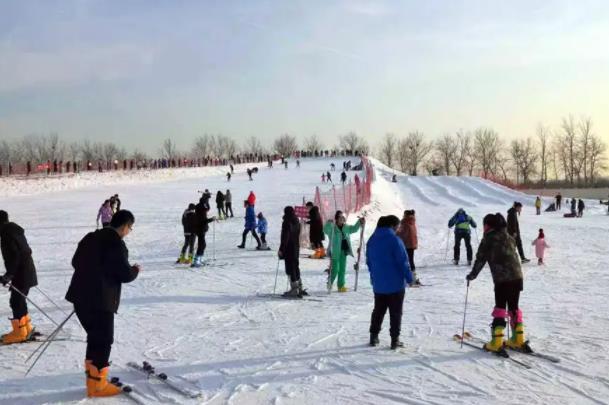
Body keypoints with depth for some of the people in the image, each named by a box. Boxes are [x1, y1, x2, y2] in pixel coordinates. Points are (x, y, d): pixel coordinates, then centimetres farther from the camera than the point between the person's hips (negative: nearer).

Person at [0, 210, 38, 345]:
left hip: (21, 273, -10)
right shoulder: (15, 230, 13)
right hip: (27, 270, 10)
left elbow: (13, 256, -23)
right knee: (19, 299, 18)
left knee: (16, 301, -3)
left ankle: (19, 332, 3)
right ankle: (27, 327, 27)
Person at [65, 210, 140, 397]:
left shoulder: (90, 237, 11)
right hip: (100, 301, -9)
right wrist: (135, 270, 6)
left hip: (81, 296, 9)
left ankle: (92, 377, 28)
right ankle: (97, 384, 10)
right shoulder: (116, 244, -16)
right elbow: (125, 274, -15)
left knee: (95, 338, 20)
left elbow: (76, 262, 21)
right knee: (103, 341, 3)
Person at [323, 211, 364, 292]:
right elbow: (326, 230, -27)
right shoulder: (332, 227, -10)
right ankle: (330, 284, 18)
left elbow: (354, 229, 22)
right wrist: (329, 223, -43)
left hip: (344, 250, 6)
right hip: (335, 251, -6)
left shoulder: (346, 227, 10)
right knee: (335, 269, -4)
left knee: (342, 268, 9)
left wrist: (360, 222, 10)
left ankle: (341, 286, 19)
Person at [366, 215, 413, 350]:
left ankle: (374, 336, 20)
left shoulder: (372, 240, 5)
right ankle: (395, 339, 6)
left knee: (378, 310, 17)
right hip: (395, 283, -6)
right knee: (395, 312, 5)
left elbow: (369, 261, 13)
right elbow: (403, 261, -16)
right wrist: (409, 278, -6)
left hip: (378, 284, 6)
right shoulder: (394, 240, -16)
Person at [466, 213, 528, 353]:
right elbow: (513, 255, 18)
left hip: (501, 278, -6)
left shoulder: (488, 239, -2)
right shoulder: (509, 237, 16)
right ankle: (518, 340, 19)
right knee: (514, 308, 15)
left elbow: (480, 259, -1)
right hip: (517, 276, 6)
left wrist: (472, 275, 10)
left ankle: (497, 343, -3)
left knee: (500, 309, -1)